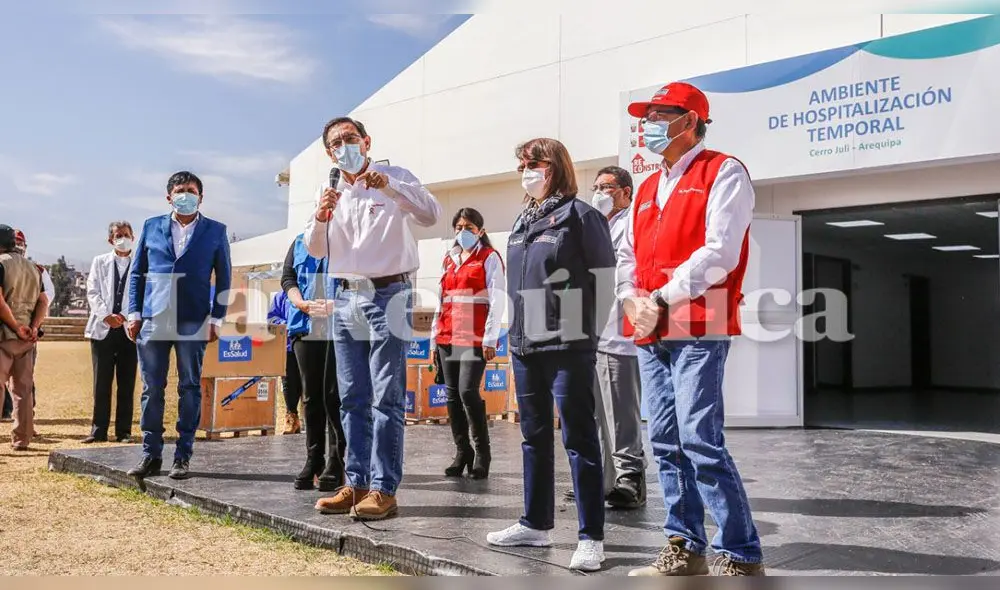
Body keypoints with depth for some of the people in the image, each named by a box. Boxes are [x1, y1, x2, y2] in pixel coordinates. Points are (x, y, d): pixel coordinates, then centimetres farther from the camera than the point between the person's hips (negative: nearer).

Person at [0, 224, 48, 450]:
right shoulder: (32, 267, 14)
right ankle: (21, 439, 15)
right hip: (27, 338, 6)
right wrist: (34, 327, -3)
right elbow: (43, 302, 8)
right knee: (22, 390, 11)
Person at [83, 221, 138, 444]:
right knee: (101, 383, 2)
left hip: (130, 330, -1)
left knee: (127, 384, 2)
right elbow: (93, 292, 4)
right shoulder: (100, 262, 11)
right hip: (103, 329, 1)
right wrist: (107, 316, -10)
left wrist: (127, 317, -13)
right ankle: (98, 430, 8)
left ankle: (124, 431, 8)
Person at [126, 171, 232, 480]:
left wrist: (216, 318, -1)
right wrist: (134, 312, 4)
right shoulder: (151, 227, 12)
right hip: (153, 320, 2)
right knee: (152, 389, 5)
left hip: (193, 323, -2)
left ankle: (183, 456, 9)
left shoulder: (215, 231, 7)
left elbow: (223, 277, 6)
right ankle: (151, 454, 13)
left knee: (190, 389, 2)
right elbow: (137, 272, 13)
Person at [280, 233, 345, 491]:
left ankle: (336, 463, 0)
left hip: (340, 328, -4)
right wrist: (303, 304, -7)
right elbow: (287, 278, 11)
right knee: (311, 395, 6)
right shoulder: (300, 243, 19)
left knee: (334, 395, -6)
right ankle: (313, 461, 13)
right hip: (305, 327, 4)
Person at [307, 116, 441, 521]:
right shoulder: (333, 192, 15)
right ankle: (356, 484, 14)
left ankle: (384, 488, -3)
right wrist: (321, 217, -9)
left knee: (386, 398, -6)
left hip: (387, 294, -6)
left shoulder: (395, 178, 1)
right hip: (346, 297, 6)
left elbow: (431, 215, -15)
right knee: (352, 399, 8)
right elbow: (315, 250, 10)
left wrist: (387, 185, -24)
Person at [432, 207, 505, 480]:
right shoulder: (449, 259, 18)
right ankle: (462, 452, 15)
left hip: (474, 338, -6)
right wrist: (436, 335, 14)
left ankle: (482, 452, -1)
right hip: (448, 337, 6)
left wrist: (490, 338, -15)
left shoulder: (489, 258, 0)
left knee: (468, 391, -14)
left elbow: (497, 299, -7)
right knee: (452, 394, 6)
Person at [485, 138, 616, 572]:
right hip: (524, 344, 8)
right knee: (534, 436, 14)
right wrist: (508, 331, 16)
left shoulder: (580, 215, -4)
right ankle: (536, 524, 26)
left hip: (567, 345, -7)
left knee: (579, 438, -3)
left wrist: (591, 333, -8)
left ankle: (591, 536, 4)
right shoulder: (522, 221, 17)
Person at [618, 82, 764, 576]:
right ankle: (685, 548, 18)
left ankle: (742, 557, -2)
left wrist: (662, 299, -14)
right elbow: (627, 255, 19)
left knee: (700, 442, -13)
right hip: (651, 333, 8)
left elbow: (720, 253, -13)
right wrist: (632, 299, -1)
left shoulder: (723, 173, -1)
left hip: (698, 329, -8)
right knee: (666, 443, 8)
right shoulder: (647, 189, 22)